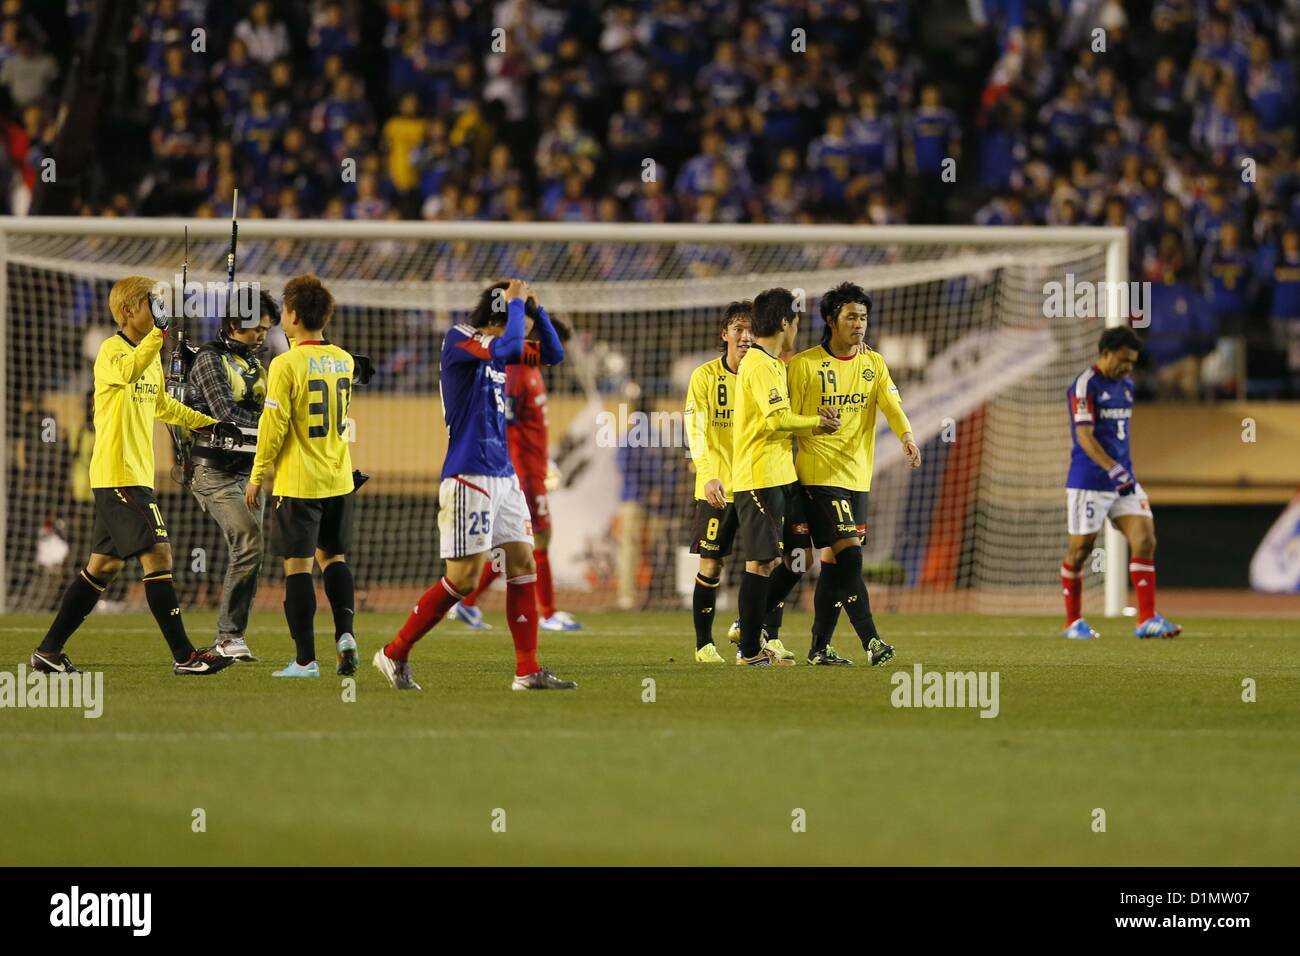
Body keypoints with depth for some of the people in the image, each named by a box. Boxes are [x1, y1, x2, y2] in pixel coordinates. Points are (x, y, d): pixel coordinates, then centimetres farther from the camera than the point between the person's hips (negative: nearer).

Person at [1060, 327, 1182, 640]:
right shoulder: (1085, 386, -13)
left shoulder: (1126, 386, 13)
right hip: (1089, 481, -7)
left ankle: (1147, 620, -5)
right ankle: (1073, 623, 15)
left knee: (1145, 539, -5)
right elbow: (1084, 436, -22)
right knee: (1080, 549, 2)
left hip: (1123, 479, 7)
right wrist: (1113, 469, -31)